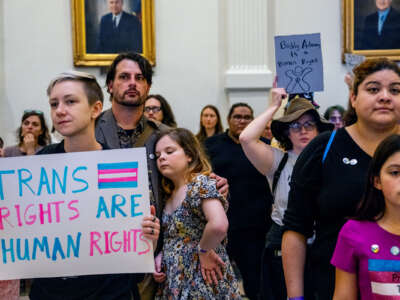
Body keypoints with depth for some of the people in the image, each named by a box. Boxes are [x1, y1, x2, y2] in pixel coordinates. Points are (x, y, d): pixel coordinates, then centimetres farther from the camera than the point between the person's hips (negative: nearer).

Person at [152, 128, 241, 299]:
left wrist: (203, 250, -16)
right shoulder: (170, 194, 10)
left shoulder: (200, 184, -15)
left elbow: (219, 225, -31)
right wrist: (161, 256, 2)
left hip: (202, 284, -7)